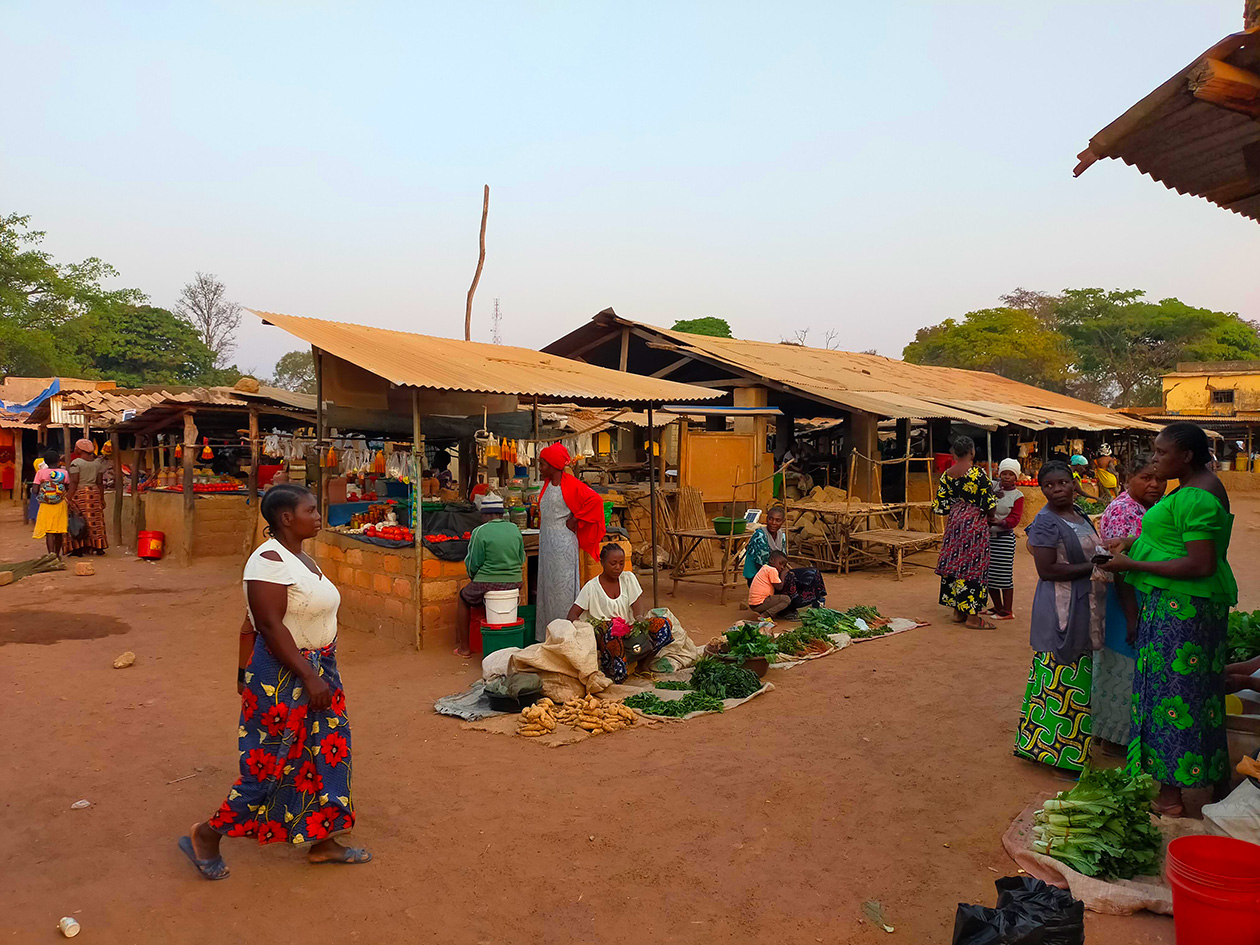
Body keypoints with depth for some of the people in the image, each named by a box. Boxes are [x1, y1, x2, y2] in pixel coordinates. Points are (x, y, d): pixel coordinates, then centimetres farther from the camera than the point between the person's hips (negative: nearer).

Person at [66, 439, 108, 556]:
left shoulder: (76, 462, -9)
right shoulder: (97, 462, 7)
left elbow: (74, 482, -15)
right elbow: (99, 482, 8)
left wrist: (68, 498, -14)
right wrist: (102, 498, 13)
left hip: (79, 493, -5)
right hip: (94, 492, 5)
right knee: (95, 521, 9)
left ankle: (79, 548, -3)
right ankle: (98, 547, 10)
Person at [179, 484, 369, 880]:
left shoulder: (297, 556, 9)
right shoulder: (269, 561, -20)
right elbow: (270, 626, -25)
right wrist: (309, 677, -24)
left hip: (316, 669, 10)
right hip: (284, 676, -10)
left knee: (325, 755, 14)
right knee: (273, 762, 2)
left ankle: (322, 841, 27)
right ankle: (206, 836, 22)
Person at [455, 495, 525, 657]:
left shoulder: (480, 532, -10)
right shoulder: (515, 529, 5)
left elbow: (472, 565, -6)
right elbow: (522, 560, 11)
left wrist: (474, 578, 14)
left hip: (488, 584, -5)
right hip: (514, 583, 5)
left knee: (461, 599, 25)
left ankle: (464, 648, 26)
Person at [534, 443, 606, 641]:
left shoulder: (571, 484, -12)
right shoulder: (547, 484, 11)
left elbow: (595, 500, -20)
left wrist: (576, 520, -14)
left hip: (563, 541, -8)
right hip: (546, 541, 8)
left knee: (563, 585, -4)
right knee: (546, 585, 10)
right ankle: (547, 634, 18)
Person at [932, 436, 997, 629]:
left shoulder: (947, 474, 2)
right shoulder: (977, 472, -14)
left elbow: (941, 505, 5)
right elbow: (989, 503, -12)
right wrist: (991, 518, 7)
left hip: (954, 522, 6)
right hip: (975, 522, -6)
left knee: (955, 562, 11)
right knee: (973, 565, -2)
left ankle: (958, 612, 18)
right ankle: (972, 616, 1)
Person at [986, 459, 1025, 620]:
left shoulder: (1017, 496, -2)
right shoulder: (993, 488, 9)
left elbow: (1015, 518, -11)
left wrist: (1000, 522, -28)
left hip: (1005, 537, -5)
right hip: (987, 536, 5)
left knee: (1004, 574, -5)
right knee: (988, 574, 9)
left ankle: (1007, 611, 6)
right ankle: (997, 607, 24)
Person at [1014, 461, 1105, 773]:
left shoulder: (1080, 516, 10)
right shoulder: (1046, 522, -17)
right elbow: (1046, 570, -21)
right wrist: (1091, 567, -20)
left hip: (1083, 604, 9)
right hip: (1060, 607, -9)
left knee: (1079, 673, 17)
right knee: (1060, 674, -4)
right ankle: (1050, 745, 6)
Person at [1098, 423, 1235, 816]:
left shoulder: (1195, 498, -20)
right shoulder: (1200, 484, 13)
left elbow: (1201, 565, -25)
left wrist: (1132, 564, -21)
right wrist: (1132, 542, 10)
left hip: (1182, 607, -11)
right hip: (1190, 605, 11)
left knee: (1172, 694, -3)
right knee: (1192, 690, 15)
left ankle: (1170, 797, 6)